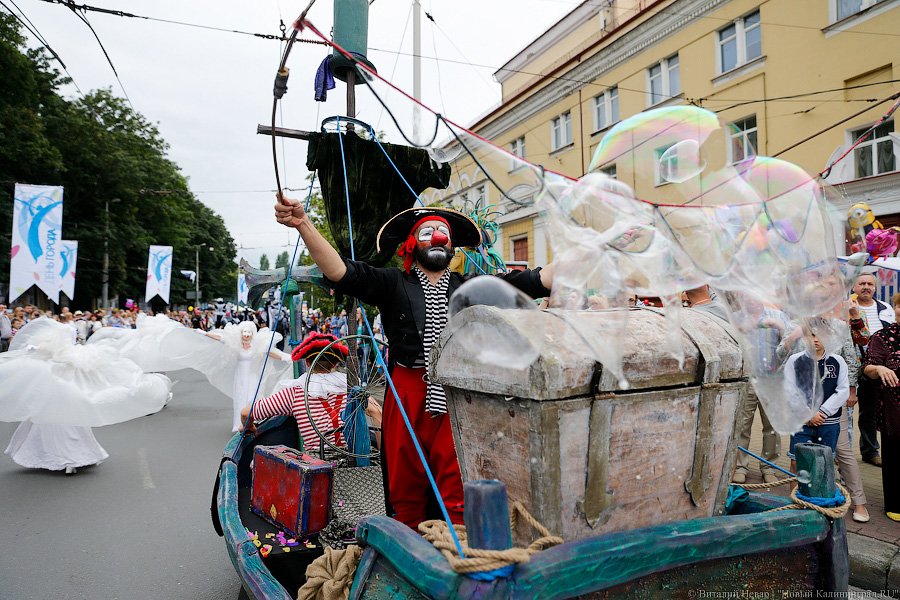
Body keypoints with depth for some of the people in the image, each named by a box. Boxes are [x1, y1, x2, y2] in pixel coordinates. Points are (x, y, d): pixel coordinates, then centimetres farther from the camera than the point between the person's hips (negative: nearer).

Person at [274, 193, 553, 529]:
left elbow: (535, 281, 7)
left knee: (458, 493, 2)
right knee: (405, 488, 10)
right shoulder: (393, 285, 9)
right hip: (406, 397, 0)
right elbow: (341, 272, -4)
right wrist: (303, 224, -16)